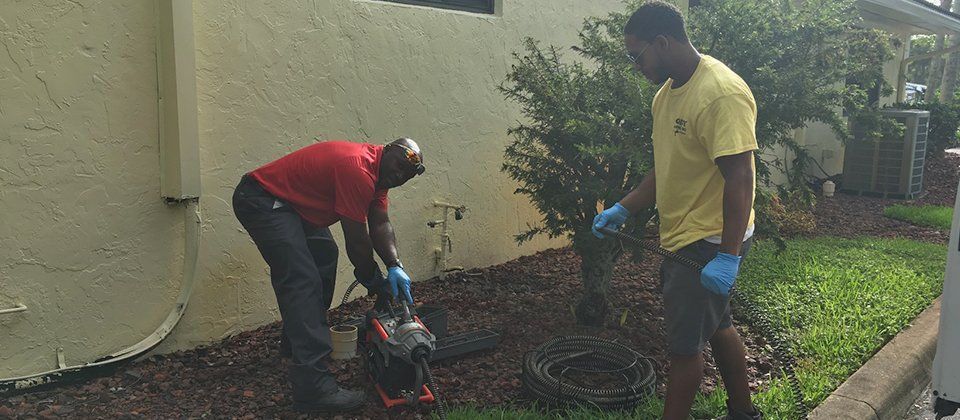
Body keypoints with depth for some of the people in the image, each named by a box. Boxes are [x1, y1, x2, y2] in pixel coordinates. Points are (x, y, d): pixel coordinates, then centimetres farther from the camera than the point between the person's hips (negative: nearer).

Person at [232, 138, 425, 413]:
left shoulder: (377, 172, 5)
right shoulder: (359, 170, -26)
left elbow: (380, 224, 2)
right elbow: (357, 240, -21)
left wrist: (395, 267, -12)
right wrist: (374, 281, -6)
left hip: (290, 203, 12)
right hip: (260, 202, -12)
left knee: (324, 256, 22)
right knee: (302, 281, -19)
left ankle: (297, 338, 35)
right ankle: (314, 388, -23)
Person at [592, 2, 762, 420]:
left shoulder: (722, 93, -22)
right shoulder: (667, 92, 9)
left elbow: (741, 177, -26)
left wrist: (727, 257, -28)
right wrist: (623, 209, 9)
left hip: (711, 244, -10)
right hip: (681, 238, 10)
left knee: (684, 345, 0)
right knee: (717, 327, 22)